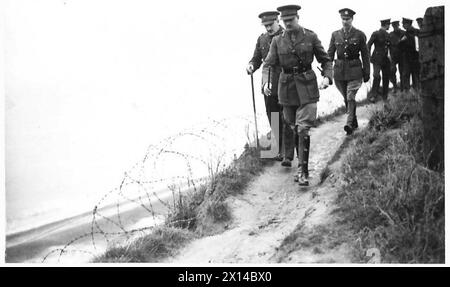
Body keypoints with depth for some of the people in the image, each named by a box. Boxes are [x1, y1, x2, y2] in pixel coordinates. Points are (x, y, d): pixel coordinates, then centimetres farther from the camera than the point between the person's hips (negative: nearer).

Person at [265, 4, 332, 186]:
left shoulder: (311, 37, -1)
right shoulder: (277, 40, 4)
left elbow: (325, 60, 5)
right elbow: (270, 63, 2)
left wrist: (327, 77, -12)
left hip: (307, 86, -3)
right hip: (287, 87, 3)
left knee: (303, 129, -12)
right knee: (293, 128, 10)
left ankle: (303, 171, -8)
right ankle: (301, 164, 27)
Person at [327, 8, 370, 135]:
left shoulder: (359, 35, 0)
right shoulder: (335, 34, 6)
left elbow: (365, 55, 3)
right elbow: (330, 53, 9)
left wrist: (367, 72, 2)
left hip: (354, 70, -3)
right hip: (339, 70, 3)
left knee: (350, 98, -14)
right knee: (346, 98, 11)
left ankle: (349, 124, -15)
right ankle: (354, 122, 24)